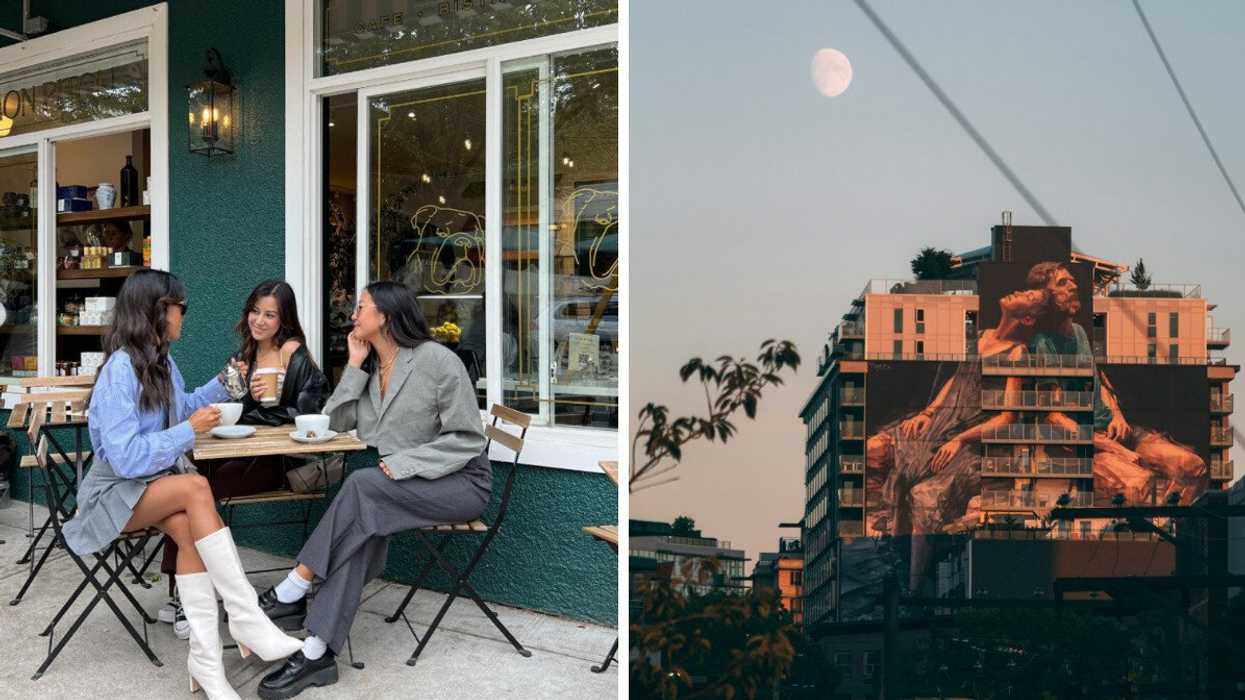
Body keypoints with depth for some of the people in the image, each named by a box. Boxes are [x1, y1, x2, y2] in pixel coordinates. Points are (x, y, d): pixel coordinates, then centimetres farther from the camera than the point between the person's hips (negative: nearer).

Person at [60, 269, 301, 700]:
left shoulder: (160, 361, 7)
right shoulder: (120, 371, -19)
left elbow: (179, 408, 30)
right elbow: (125, 458, -25)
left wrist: (222, 384, 21)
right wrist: (190, 431, -20)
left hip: (154, 481, 7)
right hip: (115, 492, -7)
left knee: (188, 528, -27)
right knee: (196, 488, -33)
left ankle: (205, 660, -31)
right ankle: (247, 619, -33)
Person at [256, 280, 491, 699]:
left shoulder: (437, 360, -12)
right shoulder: (371, 365, 11)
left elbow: (467, 439, -14)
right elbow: (337, 422, 6)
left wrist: (404, 464, -23)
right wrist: (355, 366, -3)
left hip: (460, 481, -6)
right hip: (401, 483, 6)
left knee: (362, 486, -30)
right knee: (364, 523, -27)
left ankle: (293, 593, -23)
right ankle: (319, 651, -34)